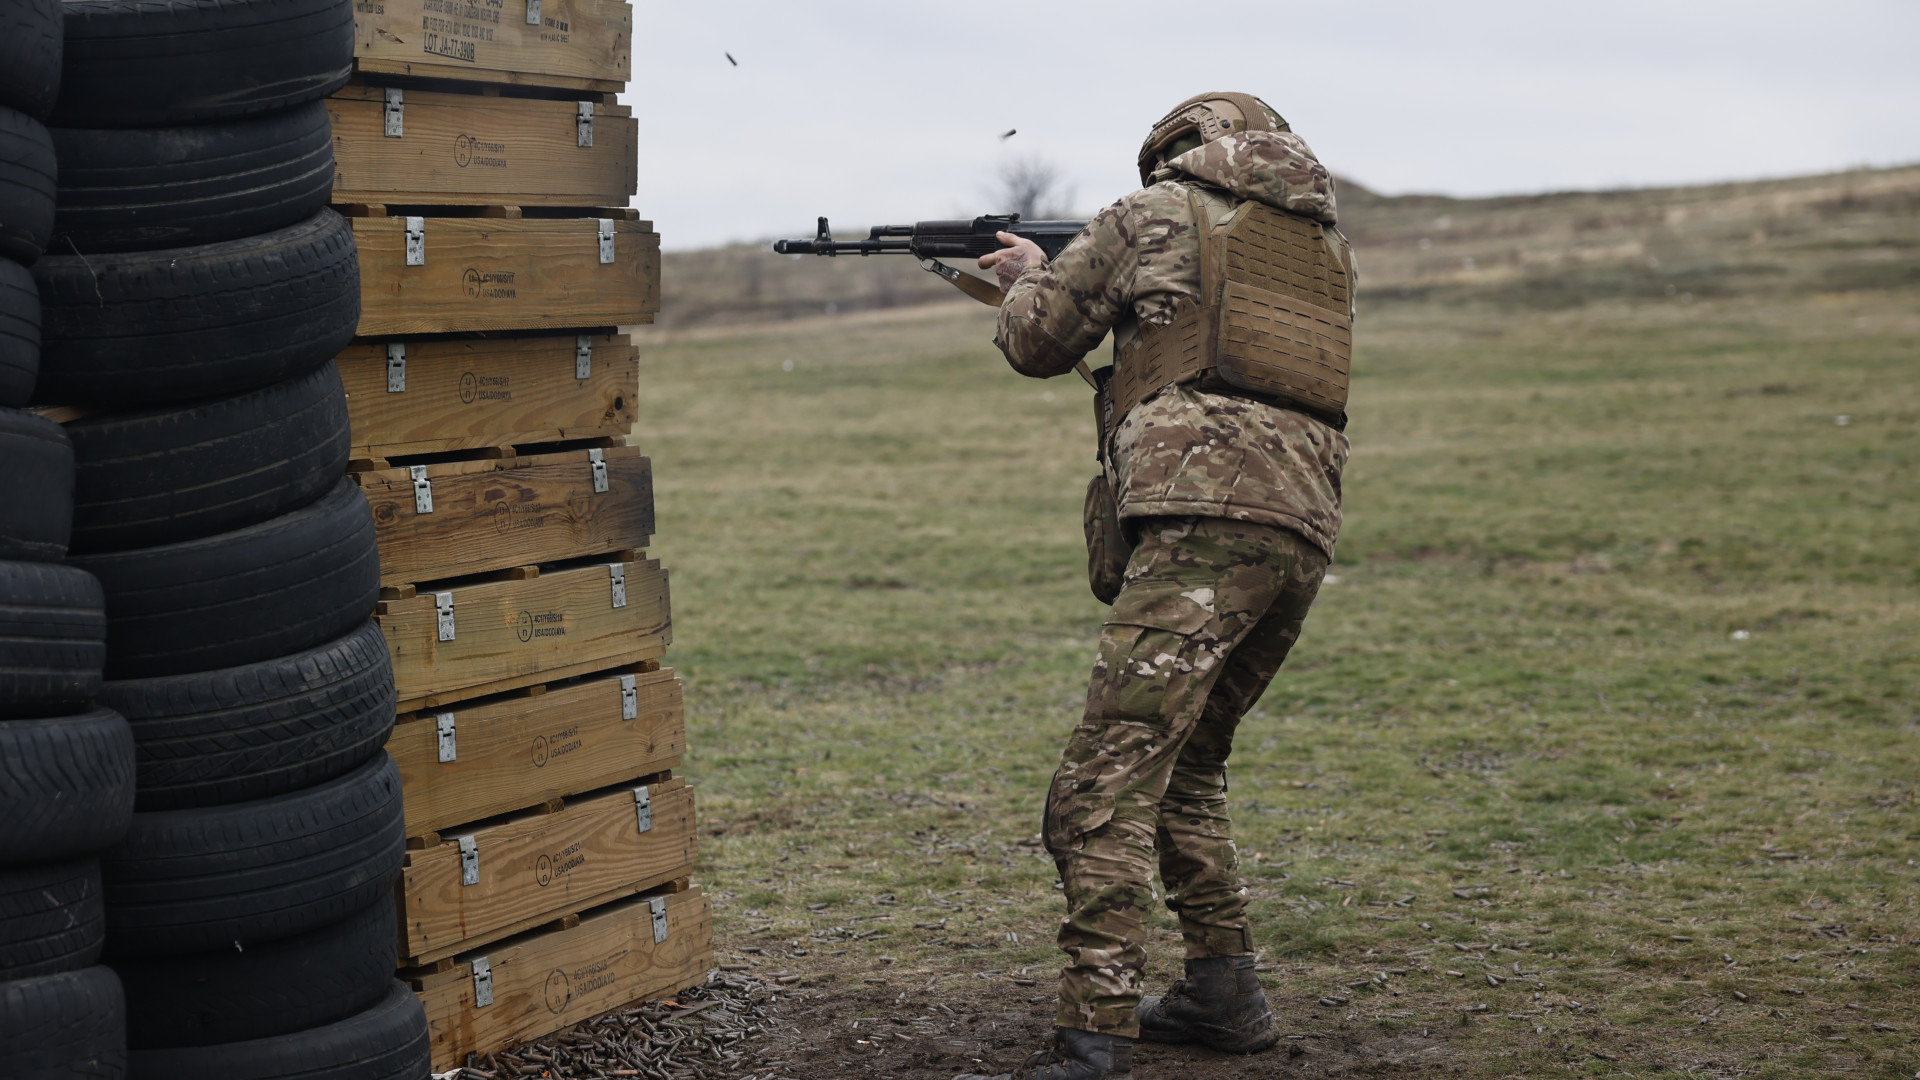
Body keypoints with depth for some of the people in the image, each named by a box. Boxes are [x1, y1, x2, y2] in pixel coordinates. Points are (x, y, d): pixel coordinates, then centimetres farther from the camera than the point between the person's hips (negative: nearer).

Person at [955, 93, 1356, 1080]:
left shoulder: (1158, 214, 8)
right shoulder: (1327, 241, 24)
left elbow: (1038, 342, 16)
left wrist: (1026, 277, 36)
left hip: (1205, 521, -7)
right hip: (1305, 534, 7)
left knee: (1109, 774, -12)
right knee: (1186, 761, 22)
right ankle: (1222, 992, 23)